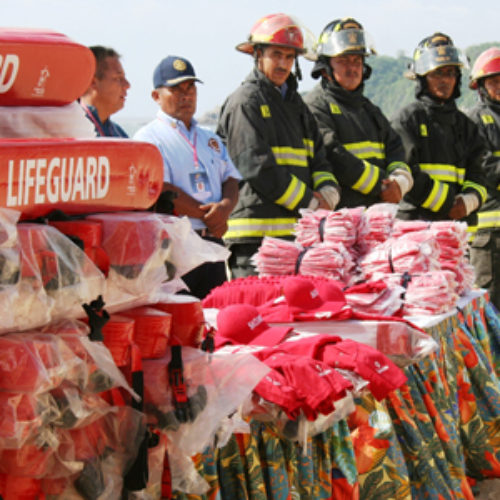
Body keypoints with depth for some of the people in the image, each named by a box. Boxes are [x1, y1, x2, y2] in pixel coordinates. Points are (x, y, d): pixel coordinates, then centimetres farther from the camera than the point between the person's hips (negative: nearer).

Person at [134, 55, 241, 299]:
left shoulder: (211, 139, 22)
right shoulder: (149, 137, -1)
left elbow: (232, 179, 14)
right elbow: (161, 193, -11)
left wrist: (225, 207, -9)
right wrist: (208, 217, -8)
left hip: (212, 242, 6)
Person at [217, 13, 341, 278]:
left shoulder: (295, 104, 23)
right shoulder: (245, 102, -3)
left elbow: (318, 159, 22)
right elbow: (257, 167, -13)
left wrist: (327, 192, -1)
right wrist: (311, 202, -9)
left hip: (297, 231, 8)